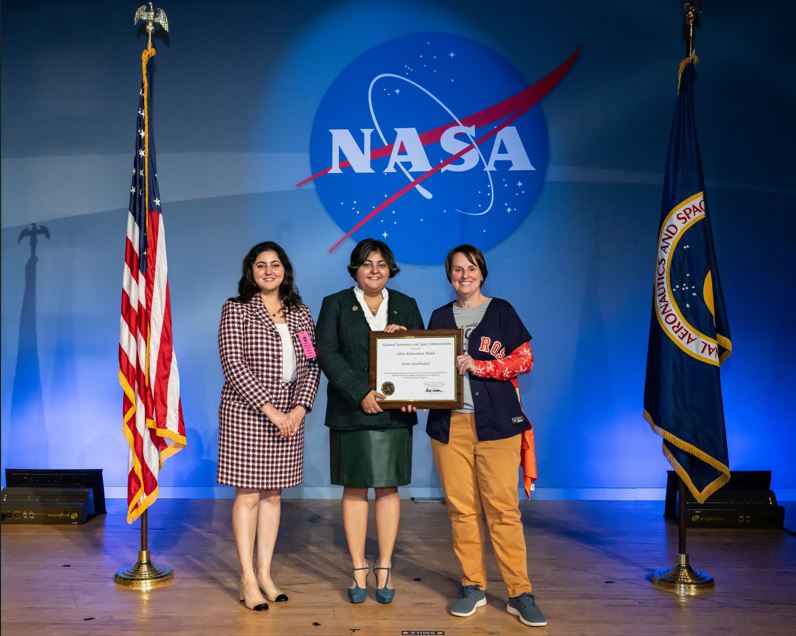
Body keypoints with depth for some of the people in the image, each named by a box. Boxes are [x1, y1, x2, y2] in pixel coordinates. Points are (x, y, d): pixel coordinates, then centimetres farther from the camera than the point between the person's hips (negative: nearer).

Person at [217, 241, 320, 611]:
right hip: (246, 413, -4)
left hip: (289, 416, 4)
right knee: (248, 495, 1)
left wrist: (300, 408, -7)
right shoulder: (236, 309, -3)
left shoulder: (300, 314, 10)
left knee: (273, 495, 10)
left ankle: (265, 574, 21)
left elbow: (311, 365, 7)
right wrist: (270, 410, -16)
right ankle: (248, 580, 11)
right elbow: (233, 363, -12)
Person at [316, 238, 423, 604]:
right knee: (354, 489, 4)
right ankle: (359, 571, 16)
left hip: (395, 411, 2)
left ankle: (384, 569, 17)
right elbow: (326, 354, -5)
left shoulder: (406, 306, 12)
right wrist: (361, 393, -15)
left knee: (388, 488, 6)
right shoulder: (335, 304, 5)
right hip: (351, 411, -1)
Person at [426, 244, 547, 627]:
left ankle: (519, 594, 5)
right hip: (449, 423, 3)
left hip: (495, 422, -3)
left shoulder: (500, 311, 6)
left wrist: (477, 366, -11)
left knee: (503, 508, -4)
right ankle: (473, 586, 16)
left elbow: (524, 360, 0)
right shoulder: (439, 317, 15)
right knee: (461, 508, 3)